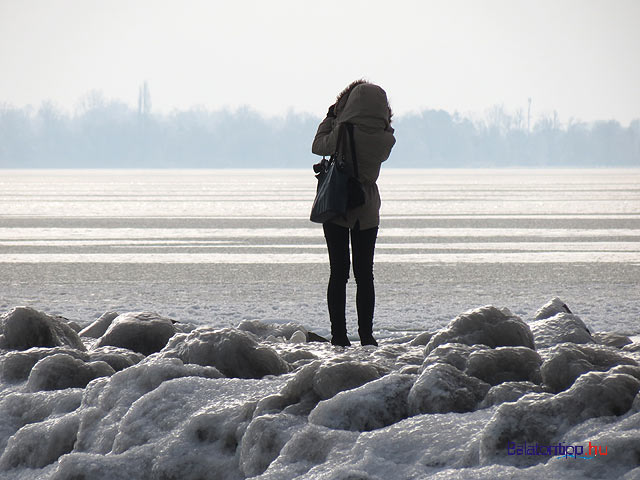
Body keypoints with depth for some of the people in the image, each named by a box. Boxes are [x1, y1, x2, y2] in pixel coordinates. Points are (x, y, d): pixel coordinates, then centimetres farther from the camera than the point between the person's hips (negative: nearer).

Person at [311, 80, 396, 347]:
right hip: (368, 211, 2)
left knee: (339, 273, 3)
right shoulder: (386, 140, -9)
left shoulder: (343, 134, -17)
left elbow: (318, 146, -1)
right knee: (365, 274, 8)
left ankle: (339, 334, 2)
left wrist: (330, 117, 11)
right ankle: (366, 334, 5)